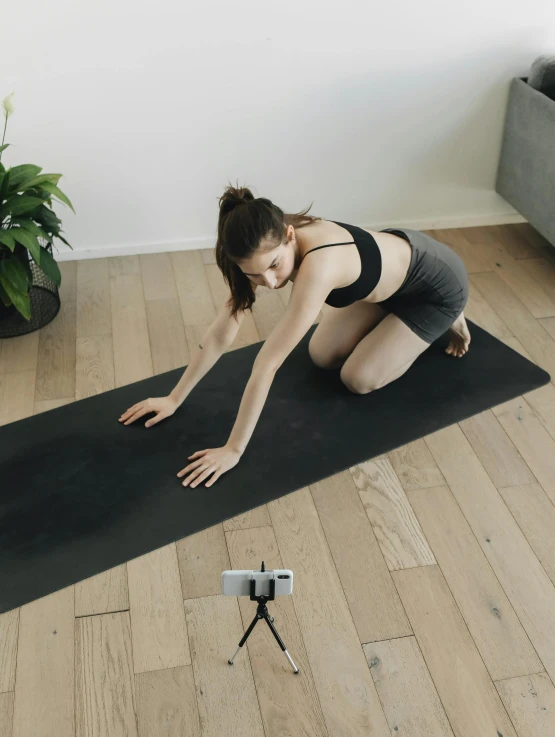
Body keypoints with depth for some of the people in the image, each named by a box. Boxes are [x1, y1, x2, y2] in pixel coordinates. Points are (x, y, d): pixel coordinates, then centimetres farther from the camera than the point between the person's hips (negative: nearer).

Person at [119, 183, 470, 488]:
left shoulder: (318, 267, -43)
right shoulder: (269, 245, -22)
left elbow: (266, 365, -40)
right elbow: (222, 333, -15)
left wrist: (234, 449, -33)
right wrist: (174, 399, -11)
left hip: (438, 283, -6)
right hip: (397, 256, 6)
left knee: (359, 379, -5)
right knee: (322, 356, 5)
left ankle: (445, 320, 14)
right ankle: (393, 315, 24)